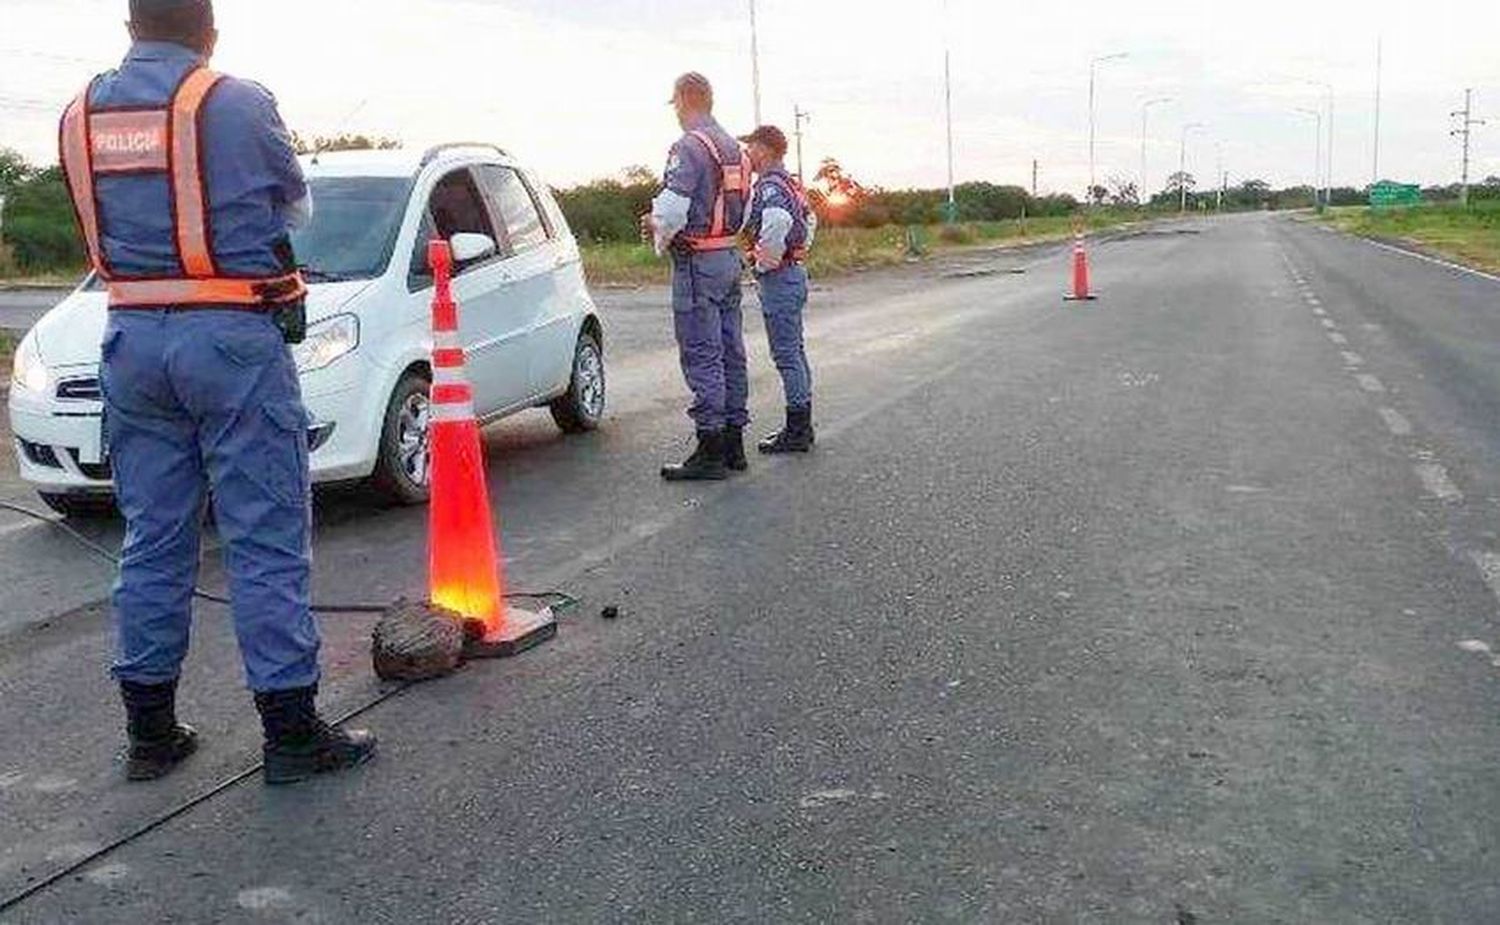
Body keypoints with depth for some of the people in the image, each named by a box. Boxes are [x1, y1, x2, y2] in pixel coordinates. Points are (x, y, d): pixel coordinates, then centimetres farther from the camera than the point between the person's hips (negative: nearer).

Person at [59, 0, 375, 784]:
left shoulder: (81, 113, 8)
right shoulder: (236, 103, -7)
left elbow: (104, 222, 14)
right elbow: (296, 206, 7)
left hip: (132, 338, 6)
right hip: (233, 337, -5)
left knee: (152, 539, 12)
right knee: (266, 541, -1)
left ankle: (150, 732, 20)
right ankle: (291, 733, 4)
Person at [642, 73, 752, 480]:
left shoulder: (688, 148, -15)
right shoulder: (733, 147, 14)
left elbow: (672, 210, -23)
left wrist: (660, 234, 0)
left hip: (697, 263, -9)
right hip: (730, 256, 9)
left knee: (702, 356, -7)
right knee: (730, 352, 12)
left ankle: (711, 452, -5)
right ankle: (734, 442, 19)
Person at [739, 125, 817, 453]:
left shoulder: (768, 186, -16)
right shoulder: (790, 184, 15)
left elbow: (778, 220, -37)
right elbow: (810, 220, 31)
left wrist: (767, 260, -24)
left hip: (778, 278, -10)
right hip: (794, 271, 11)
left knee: (786, 355, -7)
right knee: (795, 352, 14)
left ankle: (797, 432, -3)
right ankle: (802, 426, 20)